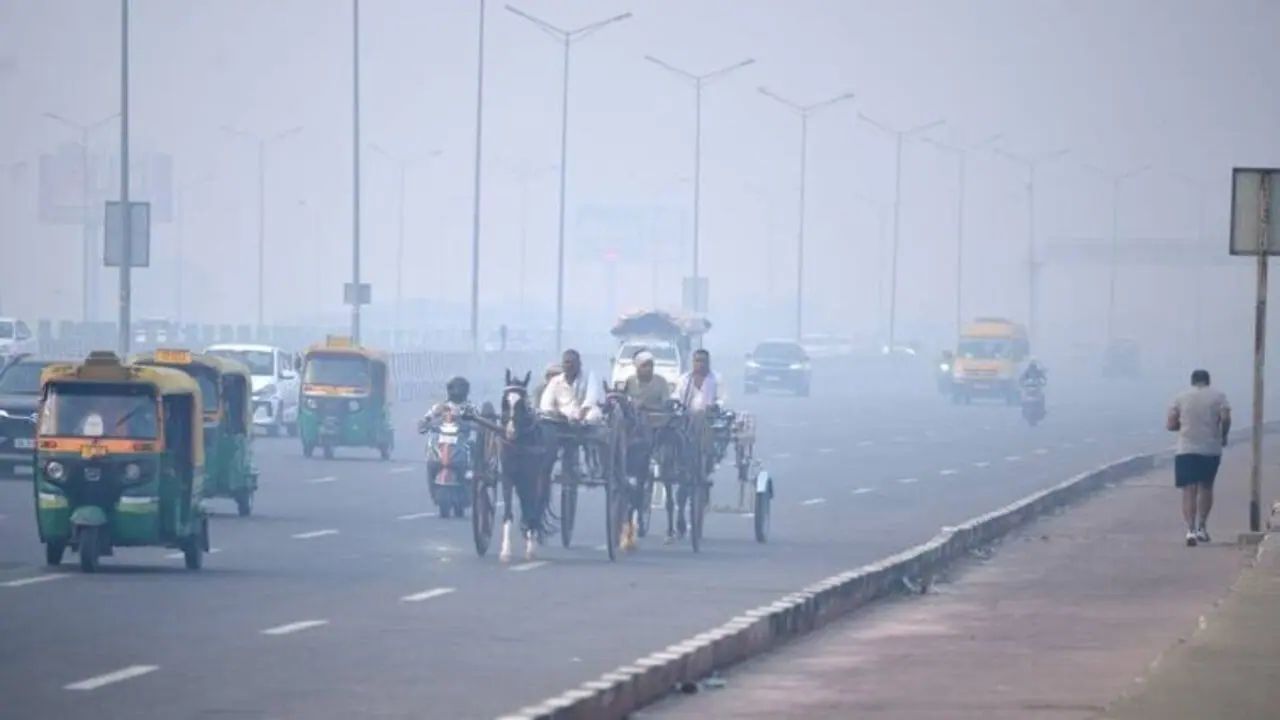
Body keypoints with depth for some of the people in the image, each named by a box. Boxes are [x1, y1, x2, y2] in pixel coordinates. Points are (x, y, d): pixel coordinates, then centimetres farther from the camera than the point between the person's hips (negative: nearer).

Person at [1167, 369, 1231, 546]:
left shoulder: (1181, 397, 4)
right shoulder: (1218, 396, 3)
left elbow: (1170, 424, 1)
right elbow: (1226, 418, -11)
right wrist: (1223, 436, 6)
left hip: (1186, 451, -1)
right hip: (1211, 450, 1)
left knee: (1189, 491, -3)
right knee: (1206, 488, 20)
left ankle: (1191, 529, -18)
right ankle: (1201, 527, 19)